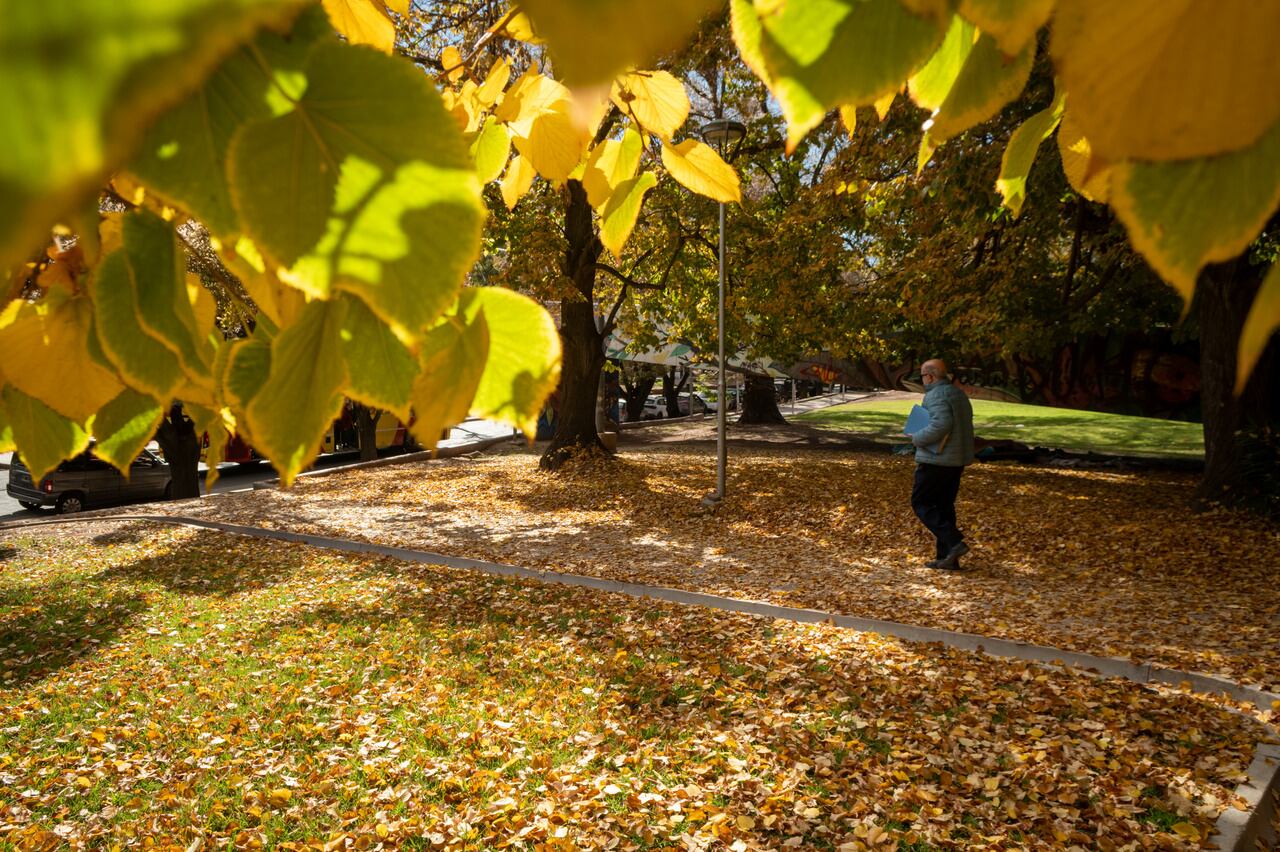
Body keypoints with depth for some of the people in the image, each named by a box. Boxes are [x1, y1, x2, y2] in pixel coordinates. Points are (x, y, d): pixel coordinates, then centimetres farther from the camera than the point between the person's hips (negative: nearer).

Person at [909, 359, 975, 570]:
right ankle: (946, 557, 15)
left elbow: (941, 424, -28)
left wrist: (917, 439, -15)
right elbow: (966, 425, 16)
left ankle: (954, 542, -11)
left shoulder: (935, 395, -14)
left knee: (921, 502, 0)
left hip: (936, 460, -9)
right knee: (944, 505, 13)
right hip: (957, 460, 9)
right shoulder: (959, 394, 15)